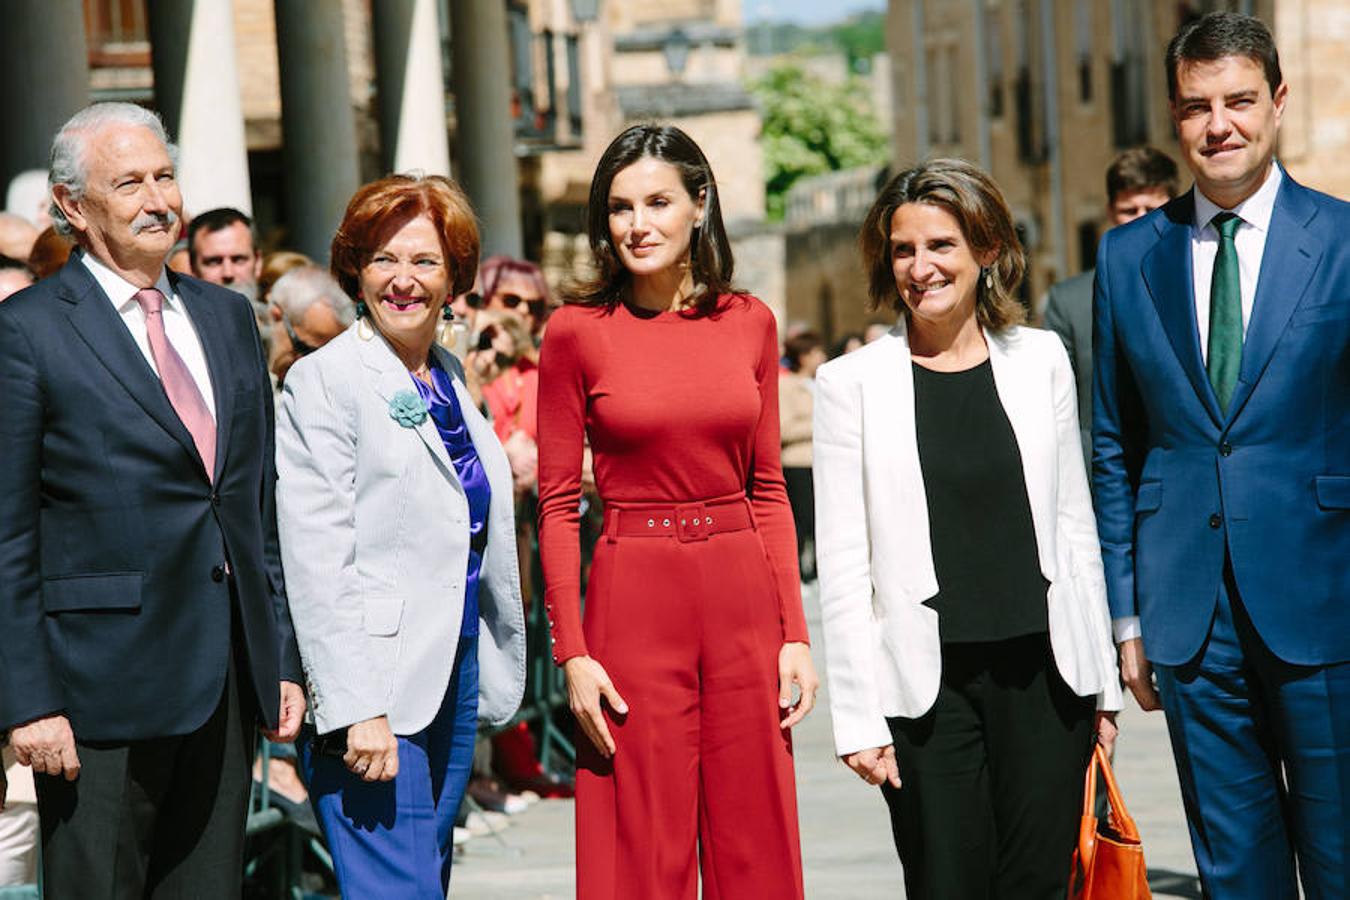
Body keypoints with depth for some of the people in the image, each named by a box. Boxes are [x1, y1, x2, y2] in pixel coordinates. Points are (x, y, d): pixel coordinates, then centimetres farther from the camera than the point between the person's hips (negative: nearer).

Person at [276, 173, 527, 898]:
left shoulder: (450, 378, 15)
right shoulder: (323, 382, -7)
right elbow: (317, 566, -14)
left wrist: (497, 667, 17)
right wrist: (357, 709, -20)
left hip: (456, 672, 7)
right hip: (374, 686, -7)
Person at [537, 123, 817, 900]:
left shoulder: (750, 323, 6)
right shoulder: (578, 332, -3)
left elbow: (768, 488, 9)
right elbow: (558, 505, -2)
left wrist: (796, 632, 3)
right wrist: (573, 653, -9)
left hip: (743, 597, 3)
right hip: (632, 597, -3)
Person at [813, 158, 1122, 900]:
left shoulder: (1041, 360, 7)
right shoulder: (852, 382, 0)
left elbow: (1074, 525, 12)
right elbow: (843, 567, -2)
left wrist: (1101, 678, 9)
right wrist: (858, 717, -7)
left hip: (1044, 671, 2)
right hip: (929, 684, -2)